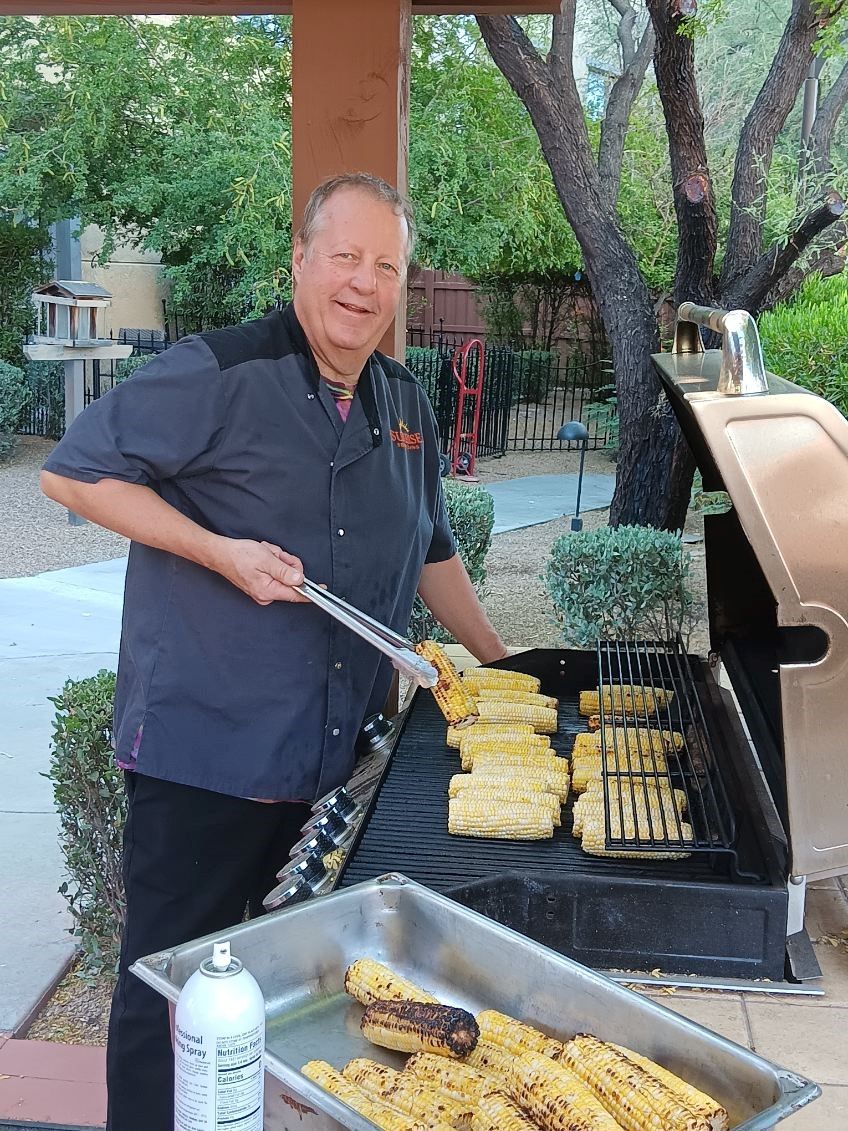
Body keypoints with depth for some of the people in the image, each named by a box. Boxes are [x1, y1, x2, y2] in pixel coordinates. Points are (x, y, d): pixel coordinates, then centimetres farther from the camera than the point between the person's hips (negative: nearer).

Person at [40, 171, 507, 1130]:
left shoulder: (405, 403, 11)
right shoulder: (218, 375, -11)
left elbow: (428, 548, 23)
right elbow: (72, 473, -10)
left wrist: (493, 658, 23)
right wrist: (223, 552, -17)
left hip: (338, 757, 7)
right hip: (204, 750, -6)